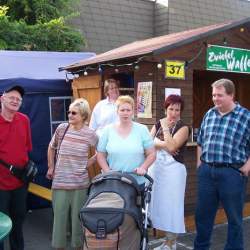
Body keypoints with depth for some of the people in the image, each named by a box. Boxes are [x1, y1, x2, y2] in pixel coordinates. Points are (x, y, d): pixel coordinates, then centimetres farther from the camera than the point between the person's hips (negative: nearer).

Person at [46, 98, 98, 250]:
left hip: (80, 183, -1)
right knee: (59, 217, 9)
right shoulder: (62, 129, -2)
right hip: (60, 182, 1)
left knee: (78, 218, 9)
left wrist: (89, 163, 2)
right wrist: (51, 167, 13)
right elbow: (51, 148, 15)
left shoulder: (90, 134, -7)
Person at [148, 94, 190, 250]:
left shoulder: (183, 127, -6)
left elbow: (172, 146, -19)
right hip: (155, 167, 5)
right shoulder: (158, 124, 10)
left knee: (171, 205, 1)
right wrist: (164, 144, -17)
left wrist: (166, 128, -11)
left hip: (173, 169, -5)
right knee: (158, 203, 10)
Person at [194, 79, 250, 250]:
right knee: (203, 213, 16)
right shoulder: (209, 114, 8)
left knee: (234, 217, 10)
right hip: (206, 171, 5)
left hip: (232, 173, -5)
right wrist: (199, 162, 11)